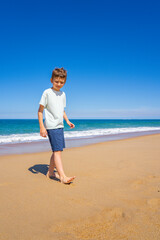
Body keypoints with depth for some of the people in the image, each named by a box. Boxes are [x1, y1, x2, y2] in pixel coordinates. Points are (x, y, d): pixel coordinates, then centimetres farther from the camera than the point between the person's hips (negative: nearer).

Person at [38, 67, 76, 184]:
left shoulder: (63, 94, 14)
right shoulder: (47, 92, -5)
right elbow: (40, 110, -6)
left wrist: (68, 121, 11)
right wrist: (42, 127, -12)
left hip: (60, 126, 8)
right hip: (51, 126, -7)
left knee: (57, 151, 12)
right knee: (57, 151, -13)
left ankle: (50, 172, 25)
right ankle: (63, 176, -14)